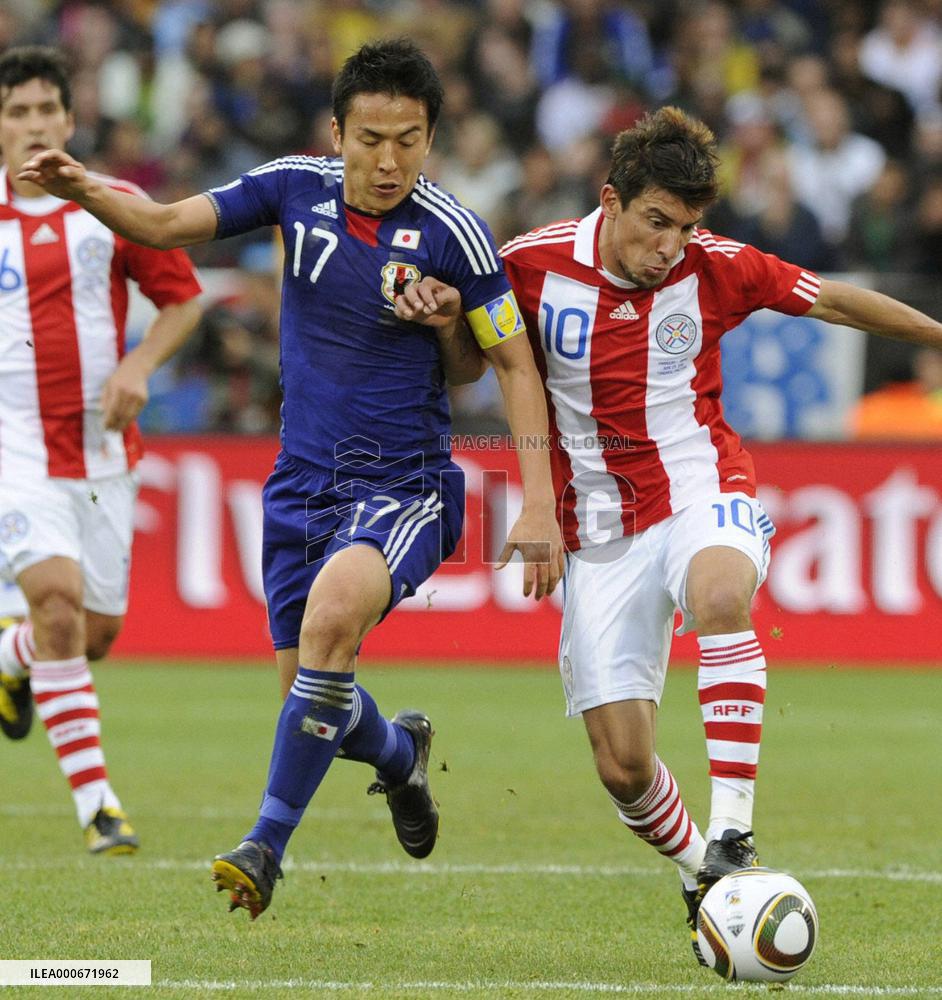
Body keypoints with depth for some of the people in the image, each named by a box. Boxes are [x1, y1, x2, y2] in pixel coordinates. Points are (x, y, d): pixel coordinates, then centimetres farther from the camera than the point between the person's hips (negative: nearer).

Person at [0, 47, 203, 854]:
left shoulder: (117, 207, 1)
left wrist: (138, 366, -11)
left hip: (102, 449, 2)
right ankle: (96, 803, -19)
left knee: (97, 631, 8)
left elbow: (182, 299, 6)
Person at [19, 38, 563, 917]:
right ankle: (400, 753, 44)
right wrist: (86, 191, -24)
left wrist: (538, 505, -11)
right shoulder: (297, 187, -2)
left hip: (404, 486, -4)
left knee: (332, 612, -33)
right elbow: (166, 225, -3)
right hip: (302, 481, 4)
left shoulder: (451, 235, -12)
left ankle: (269, 841, -24)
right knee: (311, 701, 6)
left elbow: (513, 365, -4)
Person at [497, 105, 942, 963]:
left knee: (720, 595, -40)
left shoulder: (714, 267, -6)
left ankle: (732, 835, -41)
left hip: (700, 489, -1)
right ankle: (702, 880, 28)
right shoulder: (532, 265, -8)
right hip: (600, 528, 2)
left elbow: (831, 300, 8)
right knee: (623, 765, -3)